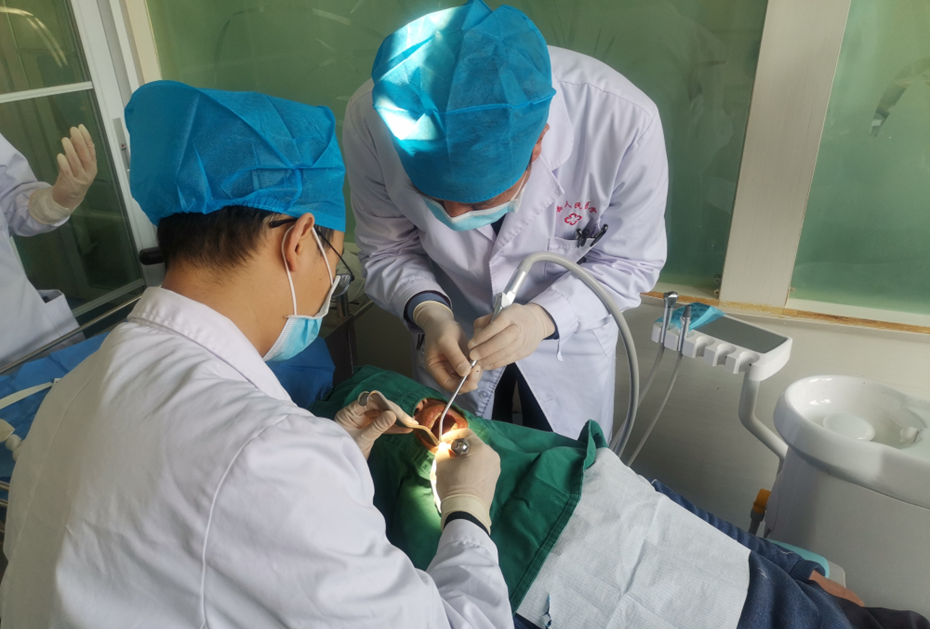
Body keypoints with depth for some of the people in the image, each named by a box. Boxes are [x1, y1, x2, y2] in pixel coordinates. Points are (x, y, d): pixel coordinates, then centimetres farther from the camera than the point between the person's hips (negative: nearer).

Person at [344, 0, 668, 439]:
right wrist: (429, 313, -35)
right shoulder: (372, 118, -31)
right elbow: (387, 249, -15)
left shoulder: (626, 122, -35)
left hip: (570, 333, 0)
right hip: (452, 334, 1)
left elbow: (629, 262, -19)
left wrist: (544, 317, -36)